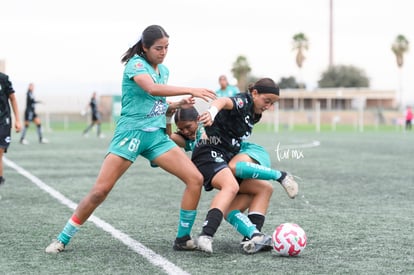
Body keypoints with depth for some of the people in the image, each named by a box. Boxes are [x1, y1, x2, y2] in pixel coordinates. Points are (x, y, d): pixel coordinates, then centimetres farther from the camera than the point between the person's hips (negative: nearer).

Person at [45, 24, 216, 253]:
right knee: (100, 190, -11)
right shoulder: (136, 63, -6)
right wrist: (191, 90, -29)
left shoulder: (164, 70, 16)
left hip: (157, 135, 6)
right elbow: (151, 89, -26)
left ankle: (183, 239, 4)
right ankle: (62, 239, 4)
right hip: (131, 132, -6)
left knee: (195, 179, -8)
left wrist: (178, 105, 3)